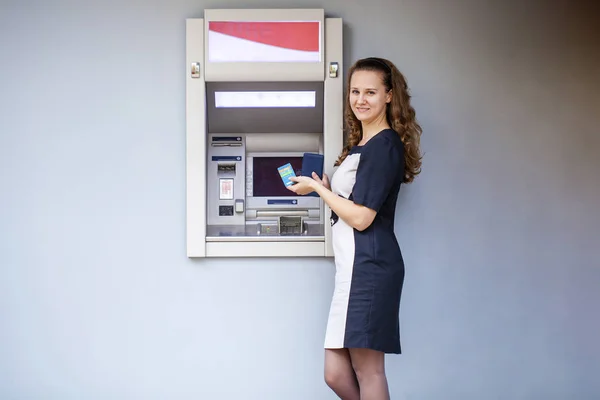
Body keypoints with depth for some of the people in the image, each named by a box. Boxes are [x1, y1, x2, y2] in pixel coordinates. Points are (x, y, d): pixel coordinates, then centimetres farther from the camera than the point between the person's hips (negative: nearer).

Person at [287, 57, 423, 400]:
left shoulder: (384, 146, -10)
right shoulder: (359, 146, 20)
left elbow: (361, 217, -15)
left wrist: (317, 188, -4)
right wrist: (328, 190, 9)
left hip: (370, 265, -10)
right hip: (353, 268, 10)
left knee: (367, 370, -5)